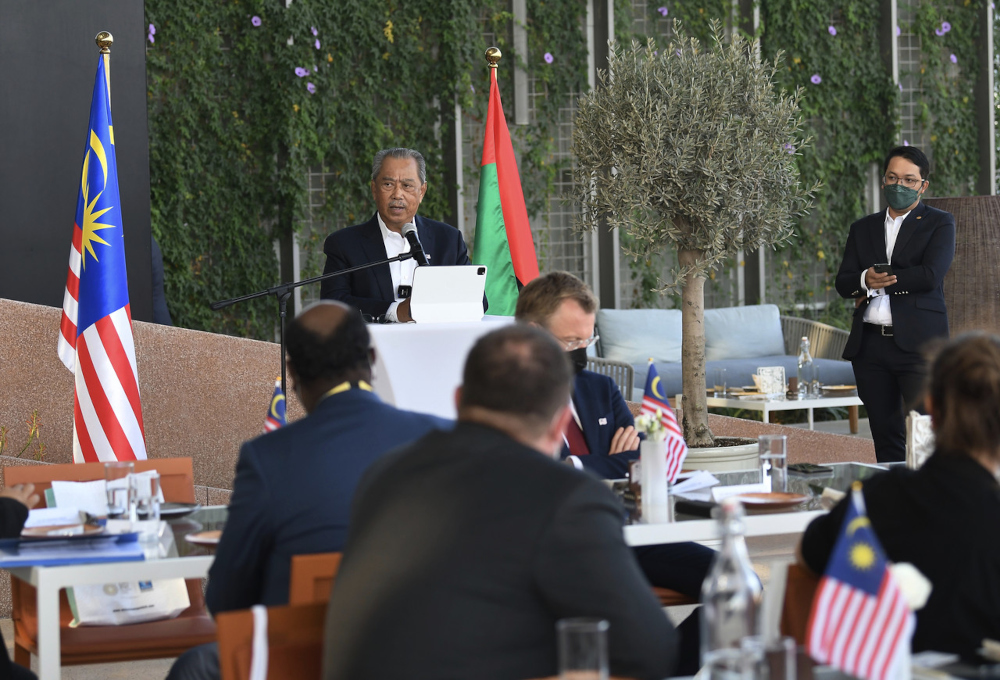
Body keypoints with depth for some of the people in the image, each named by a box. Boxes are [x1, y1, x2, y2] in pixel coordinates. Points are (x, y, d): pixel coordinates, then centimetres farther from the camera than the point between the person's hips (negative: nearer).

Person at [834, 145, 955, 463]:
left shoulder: (940, 223, 5)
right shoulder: (862, 228, 19)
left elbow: (931, 275, -11)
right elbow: (842, 283, 8)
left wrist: (880, 283, -5)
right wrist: (865, 280, -14)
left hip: (918, 343, -5)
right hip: (870, 345, 5)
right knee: (885, 437, 7)